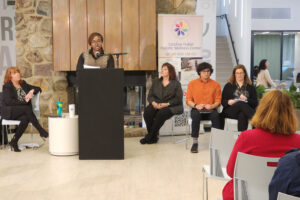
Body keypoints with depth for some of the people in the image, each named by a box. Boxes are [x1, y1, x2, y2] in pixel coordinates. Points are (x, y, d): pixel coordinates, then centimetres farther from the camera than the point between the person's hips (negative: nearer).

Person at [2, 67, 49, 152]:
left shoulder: (23, 84, 18)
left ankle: (14, 142, -21)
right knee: (27, 108, -33)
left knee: (25, 119, -32)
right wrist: (24, 102, -15)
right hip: (9, 112, -5)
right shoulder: (7, 86, 0)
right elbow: (8, 101, -14)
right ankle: (42, 132, -31)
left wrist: (32, 91, -4)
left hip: (23, 112, 5)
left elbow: (38, 89, 19)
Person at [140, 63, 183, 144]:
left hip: (171, 106, -4)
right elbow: (150, 95, 13)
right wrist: (153, 102, -9)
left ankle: (149, 137, -24)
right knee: (147, 112, -28)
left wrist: (167, 104, -18)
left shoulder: (176, 83, 5)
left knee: (161, 113, -36)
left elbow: (178, 98, -5)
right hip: (156, 105, 4)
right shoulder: (156, 82, 19)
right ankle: (153, 137, -18)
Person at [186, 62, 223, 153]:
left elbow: (218, 101, 6)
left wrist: (211, 106, -15)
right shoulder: (192, 83, 10)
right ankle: (195, 143, -31)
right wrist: (196, 106, -13)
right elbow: (188, 100, 6)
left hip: (210, 110, 0)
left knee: (216, 115, -34)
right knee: (196, 115, -36)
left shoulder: (216, 84, 10)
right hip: (197, 109, 0)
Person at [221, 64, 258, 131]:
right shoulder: (228, 86, 20)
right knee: (241, 104, -35)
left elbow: (255, 103, 8)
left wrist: (247, 99, -12)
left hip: (246, 110, 0)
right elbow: (223, 101, 11)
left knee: (242, 115, -39)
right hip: (230, 111, 0)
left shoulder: (251, 87, 20)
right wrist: (228, 102, -12)